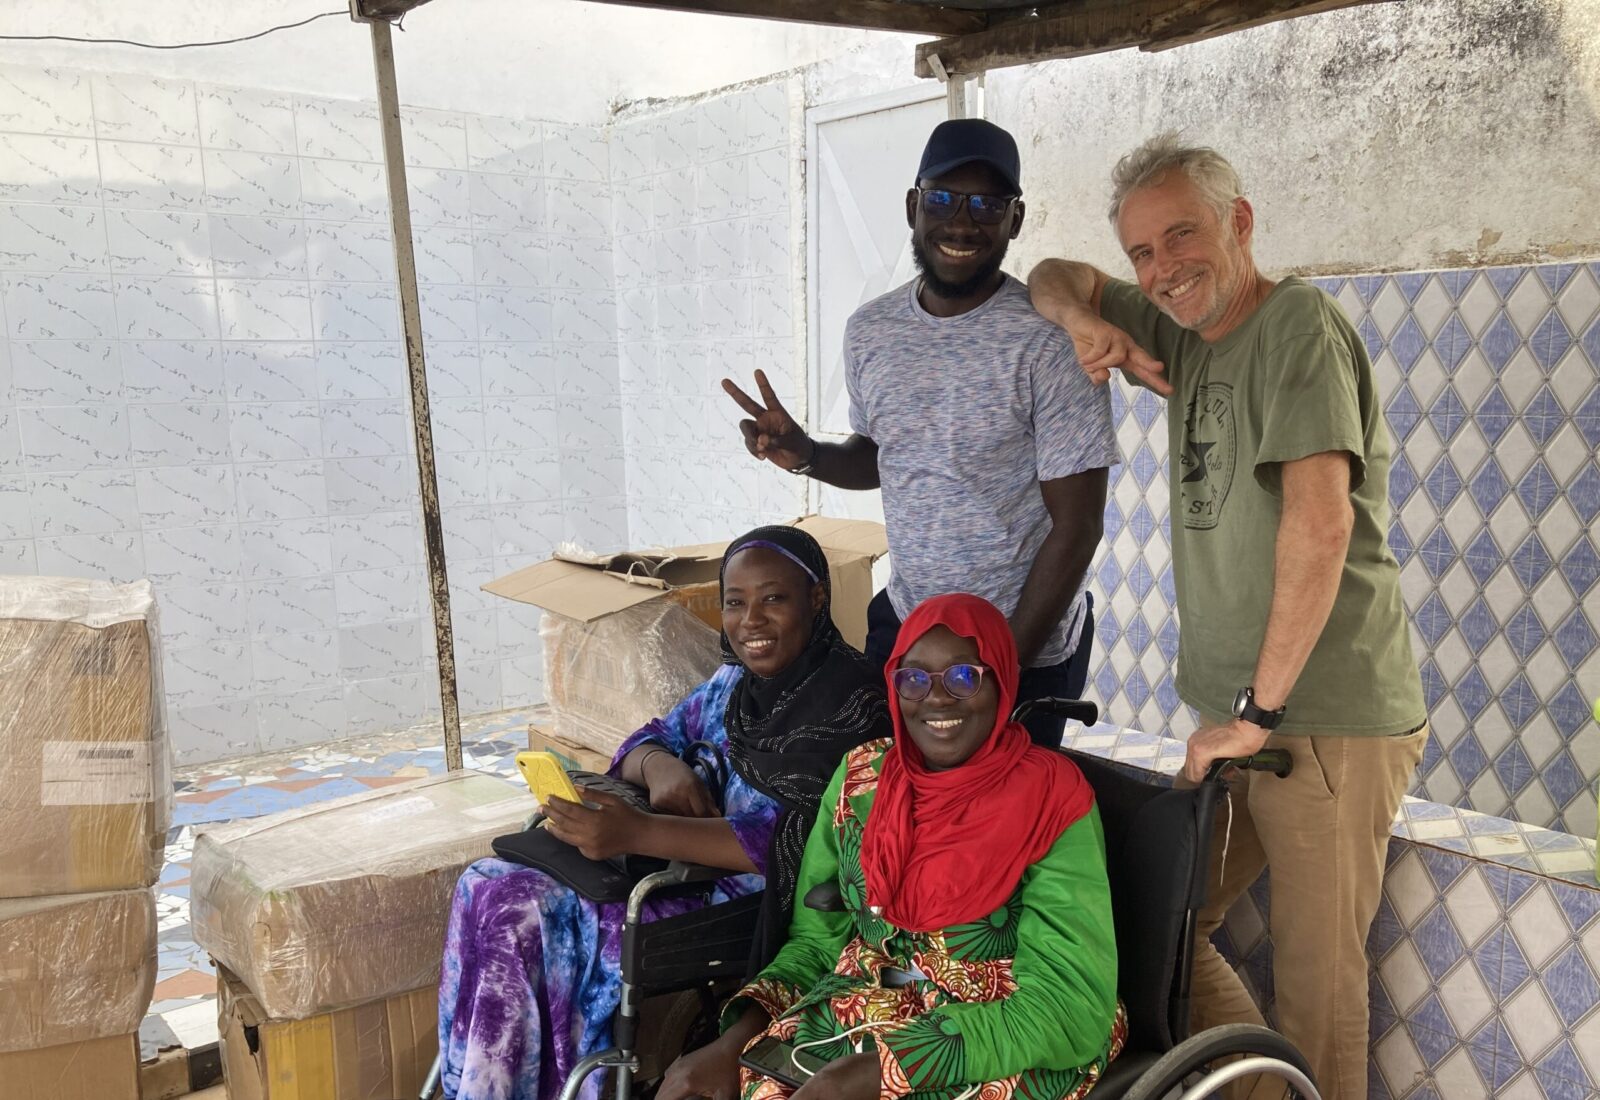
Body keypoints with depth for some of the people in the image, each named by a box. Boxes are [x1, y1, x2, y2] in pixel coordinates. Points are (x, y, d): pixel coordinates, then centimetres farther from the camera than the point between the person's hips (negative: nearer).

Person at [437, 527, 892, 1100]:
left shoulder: (851, 702, -13)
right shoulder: (733, 682, 10)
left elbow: (796, 842, -21)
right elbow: (650, 739, 19)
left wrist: (637, 832, -28)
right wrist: (659, 765, -8)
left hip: (763, 901, -8)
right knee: (492, 890, -8)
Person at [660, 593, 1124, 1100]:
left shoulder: (1052, 798, -11)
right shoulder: (860, 777, 3)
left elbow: (1069, 1006, -17)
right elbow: (816, 939, 9)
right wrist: (735, 1040, -10)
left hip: (998, 1055, -4)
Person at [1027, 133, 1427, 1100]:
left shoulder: (1299, 321, -11)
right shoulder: (1184, 335, 13)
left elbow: (1320, 523, -22)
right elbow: (1054, 279, 24)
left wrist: (1260, 709, -18)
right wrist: (1085, 320, 0)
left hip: (1331, 719, -8)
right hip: (1240, 713, 8)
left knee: (1316, 978, -1)